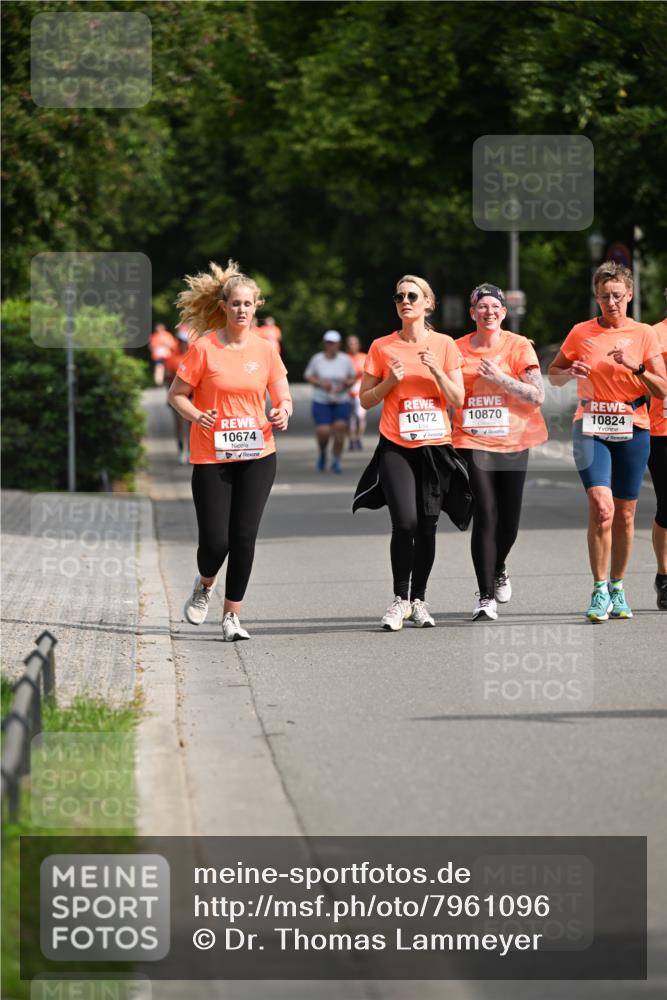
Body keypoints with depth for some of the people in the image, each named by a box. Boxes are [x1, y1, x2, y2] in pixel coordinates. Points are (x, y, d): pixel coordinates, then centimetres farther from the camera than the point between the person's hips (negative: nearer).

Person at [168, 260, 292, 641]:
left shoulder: (265, 349, 4)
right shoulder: (204, 347, -5)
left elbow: (283, 398, 11)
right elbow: (177, 394, 1)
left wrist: (282, 413, -13)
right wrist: (197, 416, -19)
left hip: (257, 455, 2)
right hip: (211, 456, -2)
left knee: (244, 537, -3)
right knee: (216, 541, -6)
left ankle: (232, 614, 10)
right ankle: (205, 584, 29)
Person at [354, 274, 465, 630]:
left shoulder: (444, 345, 5)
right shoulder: (382, 347, 4)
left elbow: (457, 399, 2)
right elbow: (365, 400, 7)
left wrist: (436, 370, -12)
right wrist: (390, 381, -9)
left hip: (435, 446, 1)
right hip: (396, 447, -1)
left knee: (427, 526, 3)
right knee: (404, 522, -16)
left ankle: (418, 599, 16)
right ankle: (400, 598, -2)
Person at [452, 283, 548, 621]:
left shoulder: (519, 346, 0)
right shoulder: (458, 349, 4)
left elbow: (537, 396, -7)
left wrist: (499, 378, -16)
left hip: (512, 442, 1)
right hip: (473, 442, -1)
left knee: (509, 521, 6)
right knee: (485, 517, -12)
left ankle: (498, 569, 38)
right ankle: (486, 597, -8)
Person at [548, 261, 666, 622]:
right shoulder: (581, 333, 4)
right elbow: (553, 375, 15)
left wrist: (636, 367, -17)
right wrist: (571, 372, -7)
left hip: (632, 430, 1)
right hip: (591, 429, -1)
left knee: (625, 513, 6)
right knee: (601, 506, -18)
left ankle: (617, 588, 22)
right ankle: (599, 591, -13)